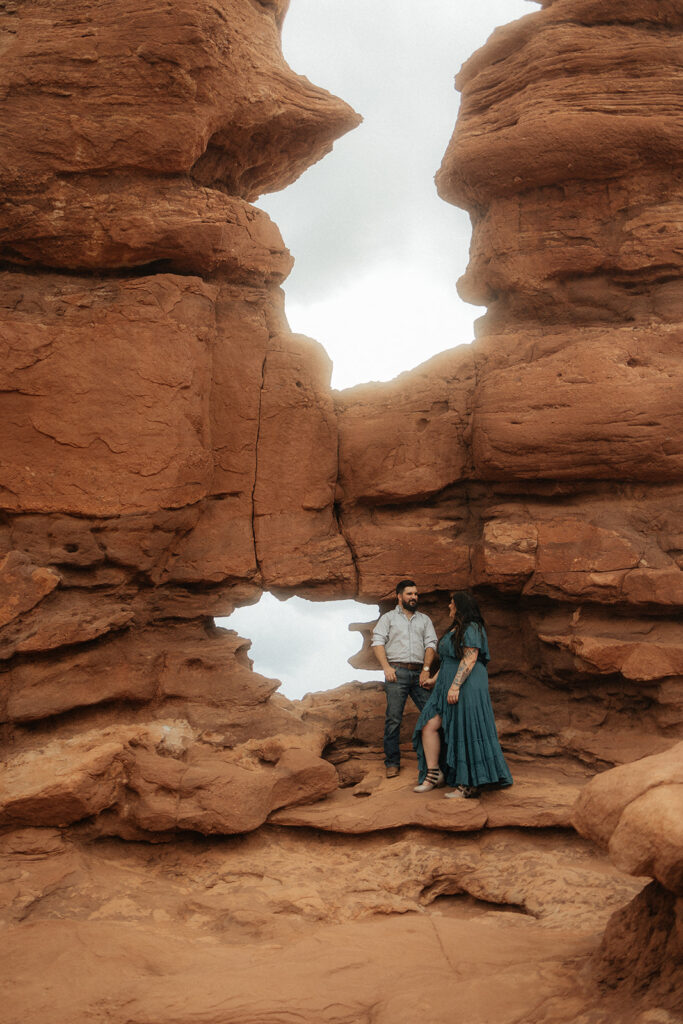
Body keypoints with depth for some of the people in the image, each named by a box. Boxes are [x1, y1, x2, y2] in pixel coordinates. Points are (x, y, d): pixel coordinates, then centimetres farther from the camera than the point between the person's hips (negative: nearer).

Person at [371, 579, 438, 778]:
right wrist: (386, 667, -12)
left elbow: (430, 644, 10)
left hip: (419, 672, 3)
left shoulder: (424, 620, 20)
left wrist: (426, 669, -4)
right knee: (393, 718, -5)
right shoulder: (388, 618, 12)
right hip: (397, 672, -3)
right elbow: (377, 642, 1)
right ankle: (392, 763, 1)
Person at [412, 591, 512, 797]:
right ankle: (433, 774, 4)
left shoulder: (471, 629, -11)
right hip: (448, 687, 10)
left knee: (467, 734, -7)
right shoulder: (455, 630, 20)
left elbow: (470, 659, -20)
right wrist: (435, 679, 30)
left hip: (467, 687, -10)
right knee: (429, 725, -1)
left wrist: (455, 686, -25)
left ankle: (471, 784, -2)